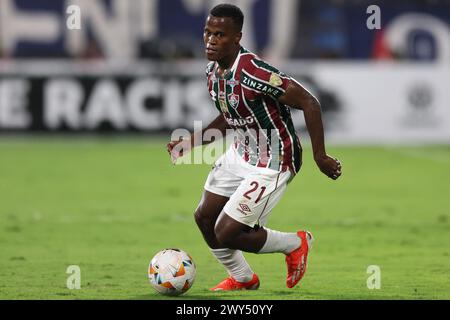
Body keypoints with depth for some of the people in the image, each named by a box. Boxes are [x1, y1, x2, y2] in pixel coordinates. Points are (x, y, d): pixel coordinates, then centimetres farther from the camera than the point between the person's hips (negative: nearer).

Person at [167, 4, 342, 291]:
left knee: (226, 233, -9)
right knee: (204, 216, 12)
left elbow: (309, 103, -27)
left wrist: (320, 156, -24)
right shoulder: (213, 70, -1)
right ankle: (243, 278, 36)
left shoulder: (252, 72, -30)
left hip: (272, 164, -9)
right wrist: (193, 141, 9)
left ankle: (296, 244, 17)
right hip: (240, 153, 9)